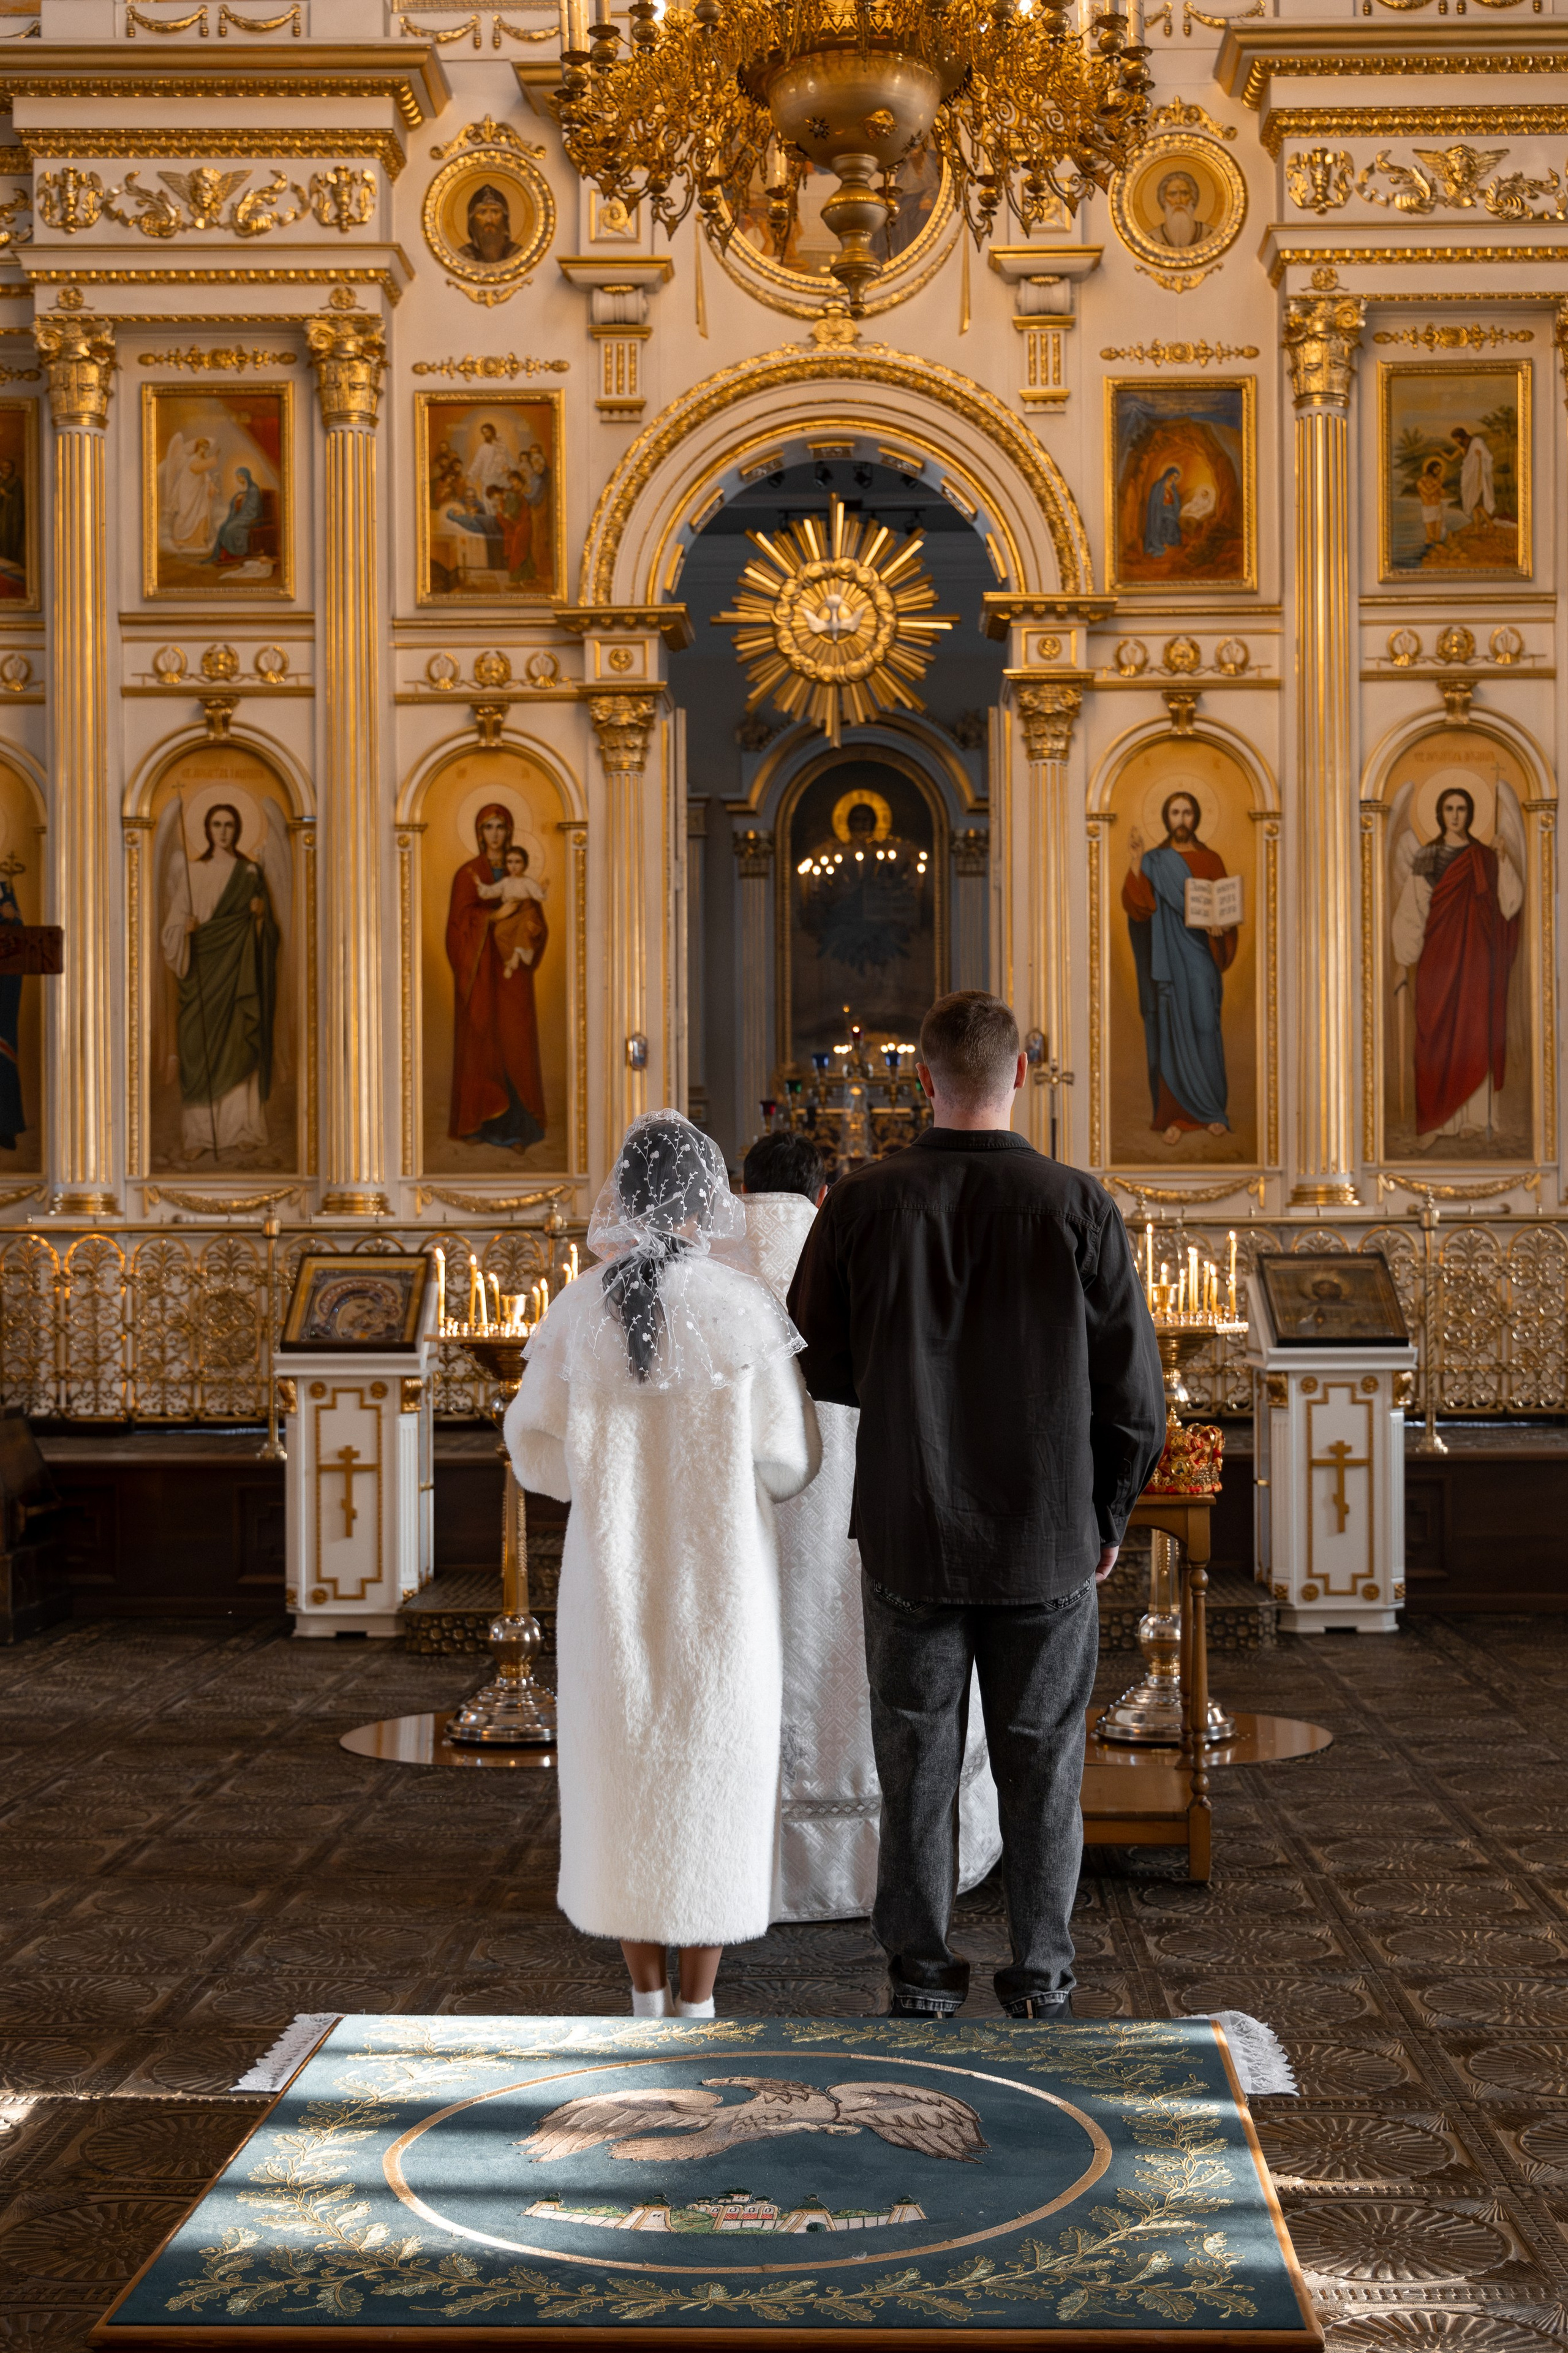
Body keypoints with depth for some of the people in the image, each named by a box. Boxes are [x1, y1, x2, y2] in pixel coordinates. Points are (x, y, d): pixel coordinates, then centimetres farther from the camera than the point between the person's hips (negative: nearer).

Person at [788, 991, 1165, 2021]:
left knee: (917, 1758, 12)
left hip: (909, 1537, 1)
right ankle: (1041, 1973, 20)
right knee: (1042, 1758, 12)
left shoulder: (863, 1202, -9)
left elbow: (815, 1367, 0)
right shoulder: (1079, 1206, -10)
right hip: (1047, 1541, 0)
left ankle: (923, 1970, 21)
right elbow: (1136, 1393, -5)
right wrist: (1106, 1515, 8)